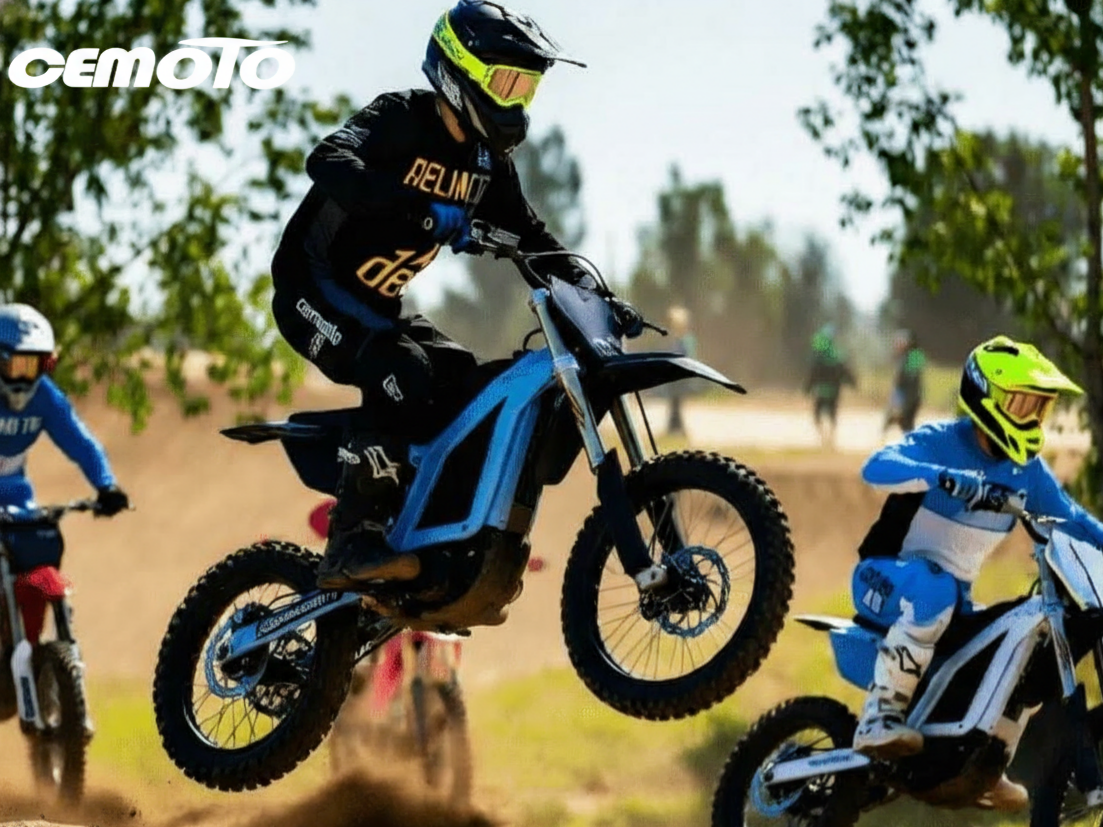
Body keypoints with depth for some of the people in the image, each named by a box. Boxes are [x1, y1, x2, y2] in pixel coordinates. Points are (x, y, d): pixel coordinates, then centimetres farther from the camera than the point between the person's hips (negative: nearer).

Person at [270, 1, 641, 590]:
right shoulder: (399, 119, -18)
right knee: (403, 375, -30)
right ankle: (351, 543, -32)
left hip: (376, 308, 9)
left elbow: (531, 236, 17)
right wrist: (426, 209, -50)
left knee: (471, 388, -2)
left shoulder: (487, 160, 6)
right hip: (313, 290, -9)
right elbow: (329, 163, -37)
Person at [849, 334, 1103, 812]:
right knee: (936, 588, -40)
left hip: (952, 594, 7)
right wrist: (941, 477, -53)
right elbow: (876, 467, -36)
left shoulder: (1027, 470, 3)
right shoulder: (940, 443, -18)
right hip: (888, 578, -7)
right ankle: (879, 717, -36)